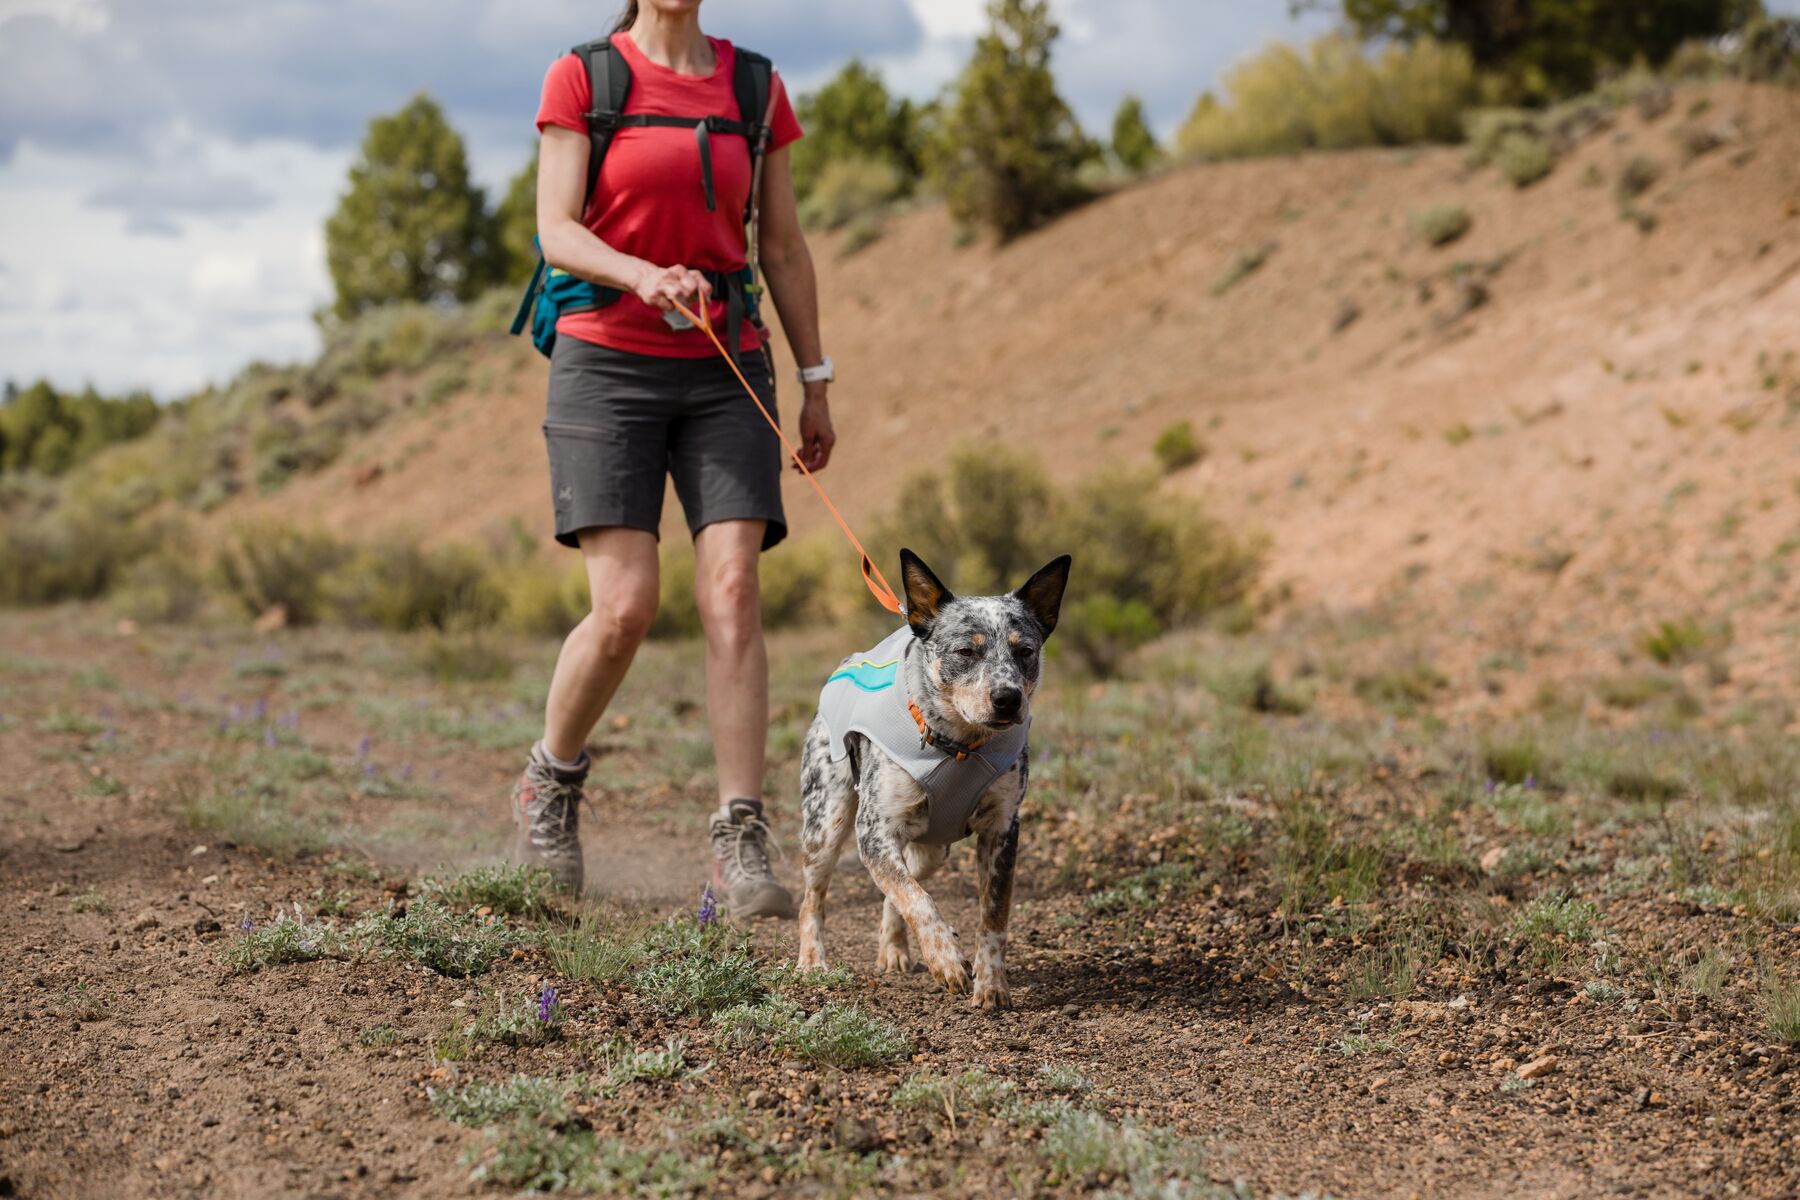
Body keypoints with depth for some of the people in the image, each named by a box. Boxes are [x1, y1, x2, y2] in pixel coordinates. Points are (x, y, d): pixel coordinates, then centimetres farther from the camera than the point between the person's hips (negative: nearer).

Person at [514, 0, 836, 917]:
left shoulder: (754, 87, 9)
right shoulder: (581, 79, 1)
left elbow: (783, 247, 13)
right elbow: (557, 233, -8)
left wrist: (815, 383, 11)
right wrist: (646, 278, -27)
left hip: (725, 371, 3)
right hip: (607, 365, -2)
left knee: (732, 593, -12)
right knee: (626, 607, -11)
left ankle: (741, 843, -12)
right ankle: (550, 783, 16)